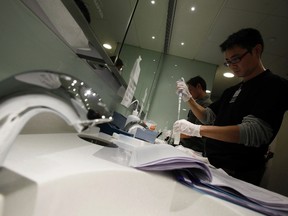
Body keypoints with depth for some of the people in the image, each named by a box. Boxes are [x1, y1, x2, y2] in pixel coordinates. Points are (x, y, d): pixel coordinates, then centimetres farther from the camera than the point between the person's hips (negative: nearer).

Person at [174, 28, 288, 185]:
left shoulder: (274, 85, -10)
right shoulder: (231, 91, 11)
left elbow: (255, 132, -25)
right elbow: (208, 117, 12)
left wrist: (197, 129, -31)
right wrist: (189, 99, -1)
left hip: (237, 175, -6)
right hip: (212, 164, 7)